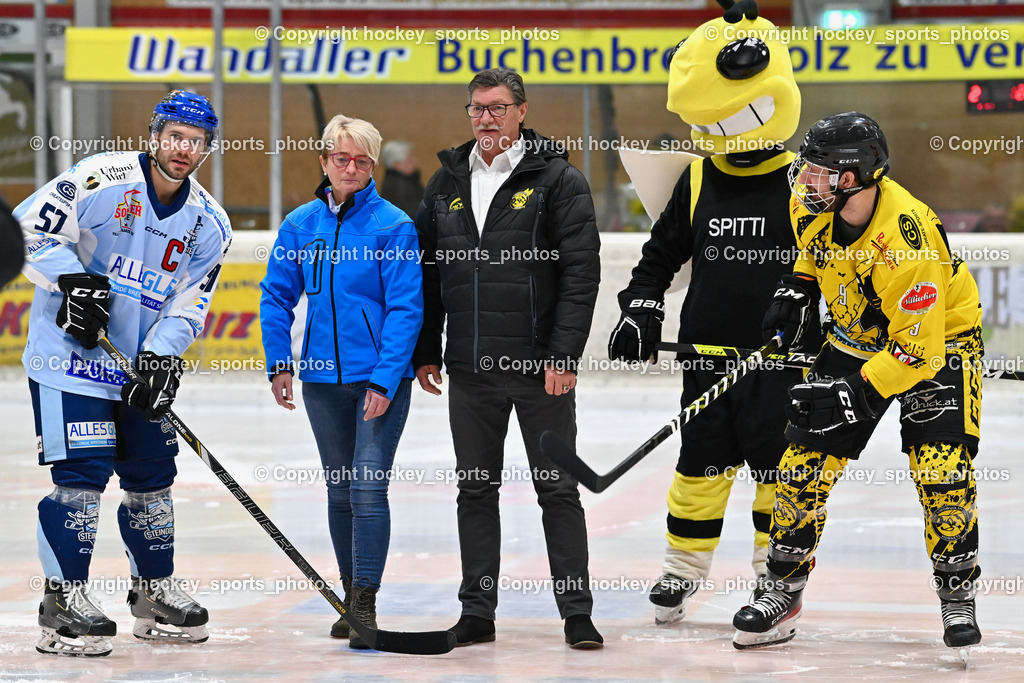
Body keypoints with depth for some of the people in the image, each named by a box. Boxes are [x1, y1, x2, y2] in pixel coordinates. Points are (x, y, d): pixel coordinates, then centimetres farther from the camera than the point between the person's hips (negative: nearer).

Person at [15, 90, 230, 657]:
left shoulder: (209, 223, 4)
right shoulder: (103, 178, -13)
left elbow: (187, 306, 5)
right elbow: (30, 228, -11)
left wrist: (160, 358, -10)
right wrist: (72, 281, -20)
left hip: (144, 359, 6)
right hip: (68, 351, -6)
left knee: (152, 472, 11)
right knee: (82, 470, -12)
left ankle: (154, 590, 26)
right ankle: (63, 599, -5)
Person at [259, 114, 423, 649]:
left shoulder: (393, 227, -8)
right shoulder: (300, 224, 4)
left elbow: (406, 309, -11)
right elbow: (277, 297, 11)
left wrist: (384, 381, -17)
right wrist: (280, 363, 1)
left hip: (380, 378, -4)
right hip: (323, 376, 4)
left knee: (368, 487, -11)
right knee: (340, 489, 13)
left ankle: (366, 604, -8)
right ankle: (350, 596, 24)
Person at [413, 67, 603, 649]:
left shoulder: (559, 180, -4)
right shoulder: (447, 184, 10)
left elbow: (581, 273, -9)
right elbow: (427, 271, 16)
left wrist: (564, 355, -15)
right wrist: (425, 352, 11)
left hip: (541, 369, -5)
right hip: (471, 370, 5)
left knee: (558, 490, 0)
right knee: (475, 490, 9)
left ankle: (577, 612, 5)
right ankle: (477, 612, 15)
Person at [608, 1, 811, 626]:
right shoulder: (698, 184, 5)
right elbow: (661, 255, 15)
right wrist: (641, 313, 3)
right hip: (708, 356, 3)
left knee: (779, 466, 3)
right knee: (702, 464, 8)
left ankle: (777, 569, 16)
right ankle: (684, 569, 19)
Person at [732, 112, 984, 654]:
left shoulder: (907, 240, -37)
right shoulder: (812, 202, -17)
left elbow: (917, 350, -33)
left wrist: (855, 395, -34)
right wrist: (799, 286, -1)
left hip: (937, 339, -6)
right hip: (857, 338, 6)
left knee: (941, 469, -20)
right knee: (805, 462, -2)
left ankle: (957, 596, -1)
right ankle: (784, 590, 12)